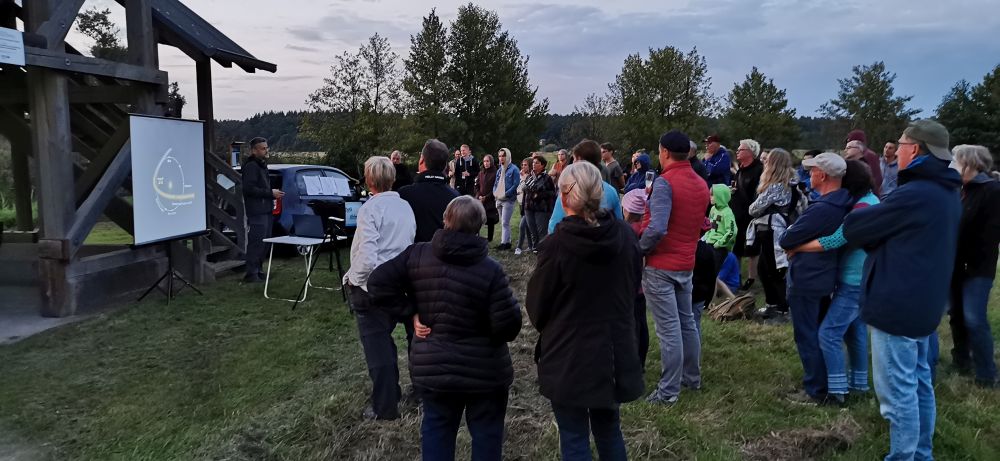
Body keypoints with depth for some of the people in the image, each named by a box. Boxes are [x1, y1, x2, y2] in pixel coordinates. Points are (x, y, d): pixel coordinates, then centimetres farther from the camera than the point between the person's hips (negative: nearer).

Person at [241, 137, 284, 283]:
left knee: (264, 243, 13)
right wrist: (270, 193, -17)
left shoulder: (262, 165, 21)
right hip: (257, 212, -10)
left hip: (266, 210, 10)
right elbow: (249, 189, -21)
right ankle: (251, 274, -6)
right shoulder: (251, 166, -11)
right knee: (256, 243, -10)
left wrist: (273, 193, 13)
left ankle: (257, 270, 22)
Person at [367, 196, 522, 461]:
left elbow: (378, 284, -6)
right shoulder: (490, 270, -19)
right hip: (483, 371, -3)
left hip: (431, 367, 3)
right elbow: (509, 325, -19)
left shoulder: (416, 256, -9)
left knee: (436, 428, 21)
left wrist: (411, 312, -3)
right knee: (486, 432, 16)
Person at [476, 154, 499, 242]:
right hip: (480, 200, 4)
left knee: (490, 219, 2)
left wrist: (486, 197, -11)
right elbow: (477, 185, 13)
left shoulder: (495, 173, -6)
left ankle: (489, 238, 12)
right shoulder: (481, 173, 10)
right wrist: (479, 196, -3)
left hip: (491, 201, -4)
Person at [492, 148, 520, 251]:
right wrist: (495, 193, 1)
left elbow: (516, 184, -14)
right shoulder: (499, 170, 15)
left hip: (508, 199, -8)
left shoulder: (513, 169, -7)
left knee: (505, 223, -11)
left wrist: (505, 194, -17)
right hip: (499, 199, 8)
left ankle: (504, 243, -9)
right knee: (503, 223, 11)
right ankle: (507, 242, 18)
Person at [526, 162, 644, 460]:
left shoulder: (556, 245, -19)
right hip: (615, 352, 5)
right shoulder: (625, 236, -5)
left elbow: (536, 304, -7)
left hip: (568, 357, -4)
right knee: (609, 429, 22)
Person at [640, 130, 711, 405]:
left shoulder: (665, 182, -18)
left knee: (668, 329, -3)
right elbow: (700, 223, 14)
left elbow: (656, 228, -27)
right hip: (687, 264, 8)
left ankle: (668, 391, 5)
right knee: (687, 322, 19)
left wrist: (639, 249, -13)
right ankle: (692, 377, 32)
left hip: (661, 265, -8)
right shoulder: (701, 184, 7)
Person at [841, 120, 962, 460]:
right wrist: (875, 217, 2)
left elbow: (852, 229, -13)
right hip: (923, 303, 10)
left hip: (897, 305, -10)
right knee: (919, 383, 18)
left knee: (898, 391, -1)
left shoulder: (914, 195, -22)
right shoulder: (947, 193, 10)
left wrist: (864, 215, 7)